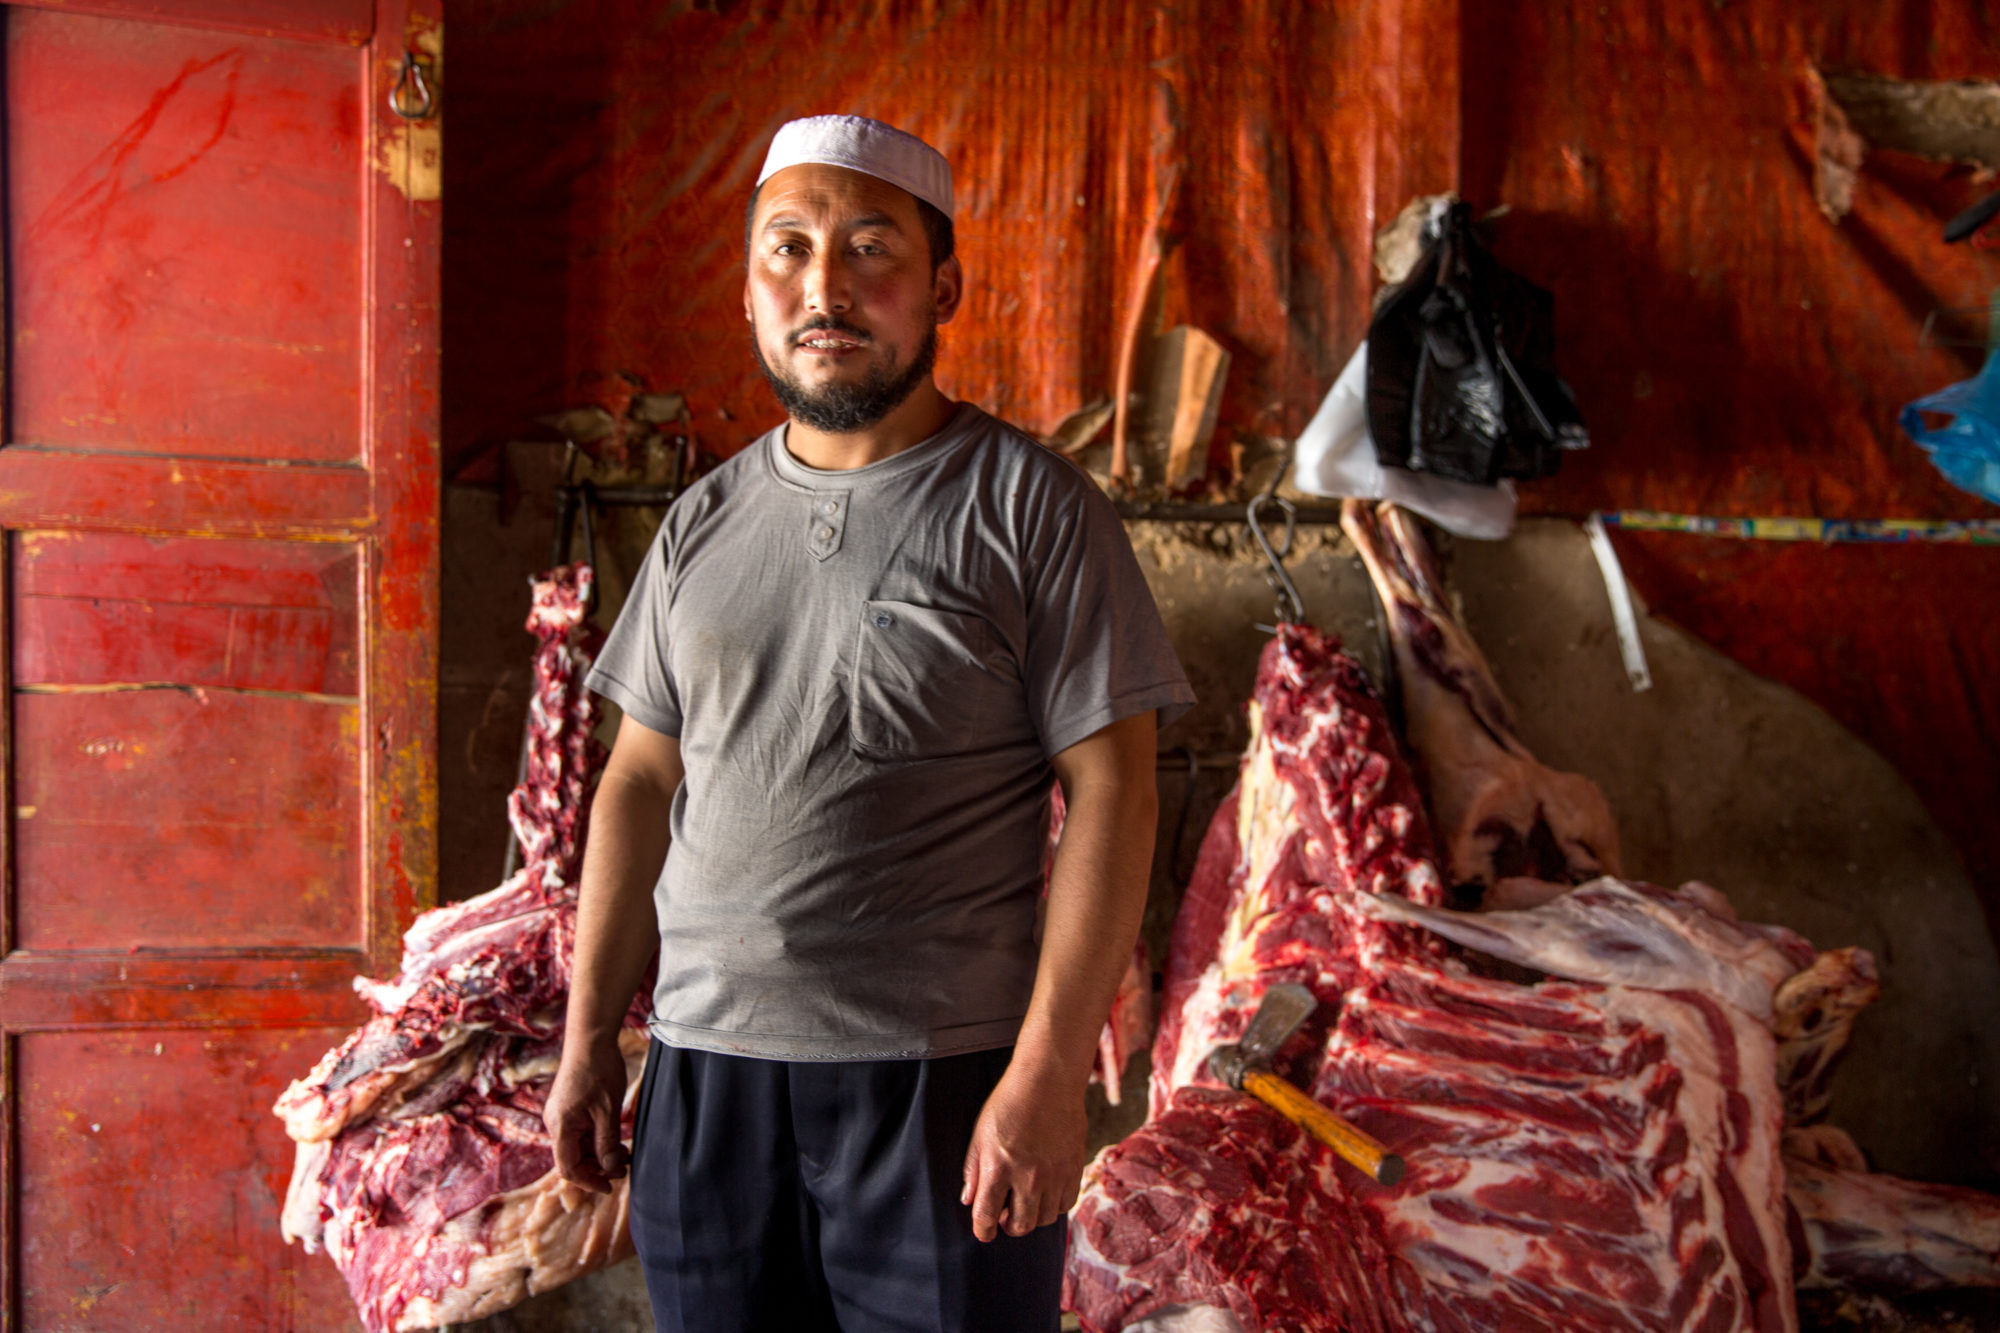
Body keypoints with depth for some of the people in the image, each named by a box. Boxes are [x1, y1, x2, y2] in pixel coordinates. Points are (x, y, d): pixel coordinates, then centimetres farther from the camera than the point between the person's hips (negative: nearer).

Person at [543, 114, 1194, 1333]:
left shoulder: (1032, 506, -6)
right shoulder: (703, 523, 10)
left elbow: (1112, 792, -10)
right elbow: (641, 784, 12)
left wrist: (1048, 1073, -15)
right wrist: (590, 1036, 10)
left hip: (946, 1078, -4)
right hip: (704, 1074, 5)